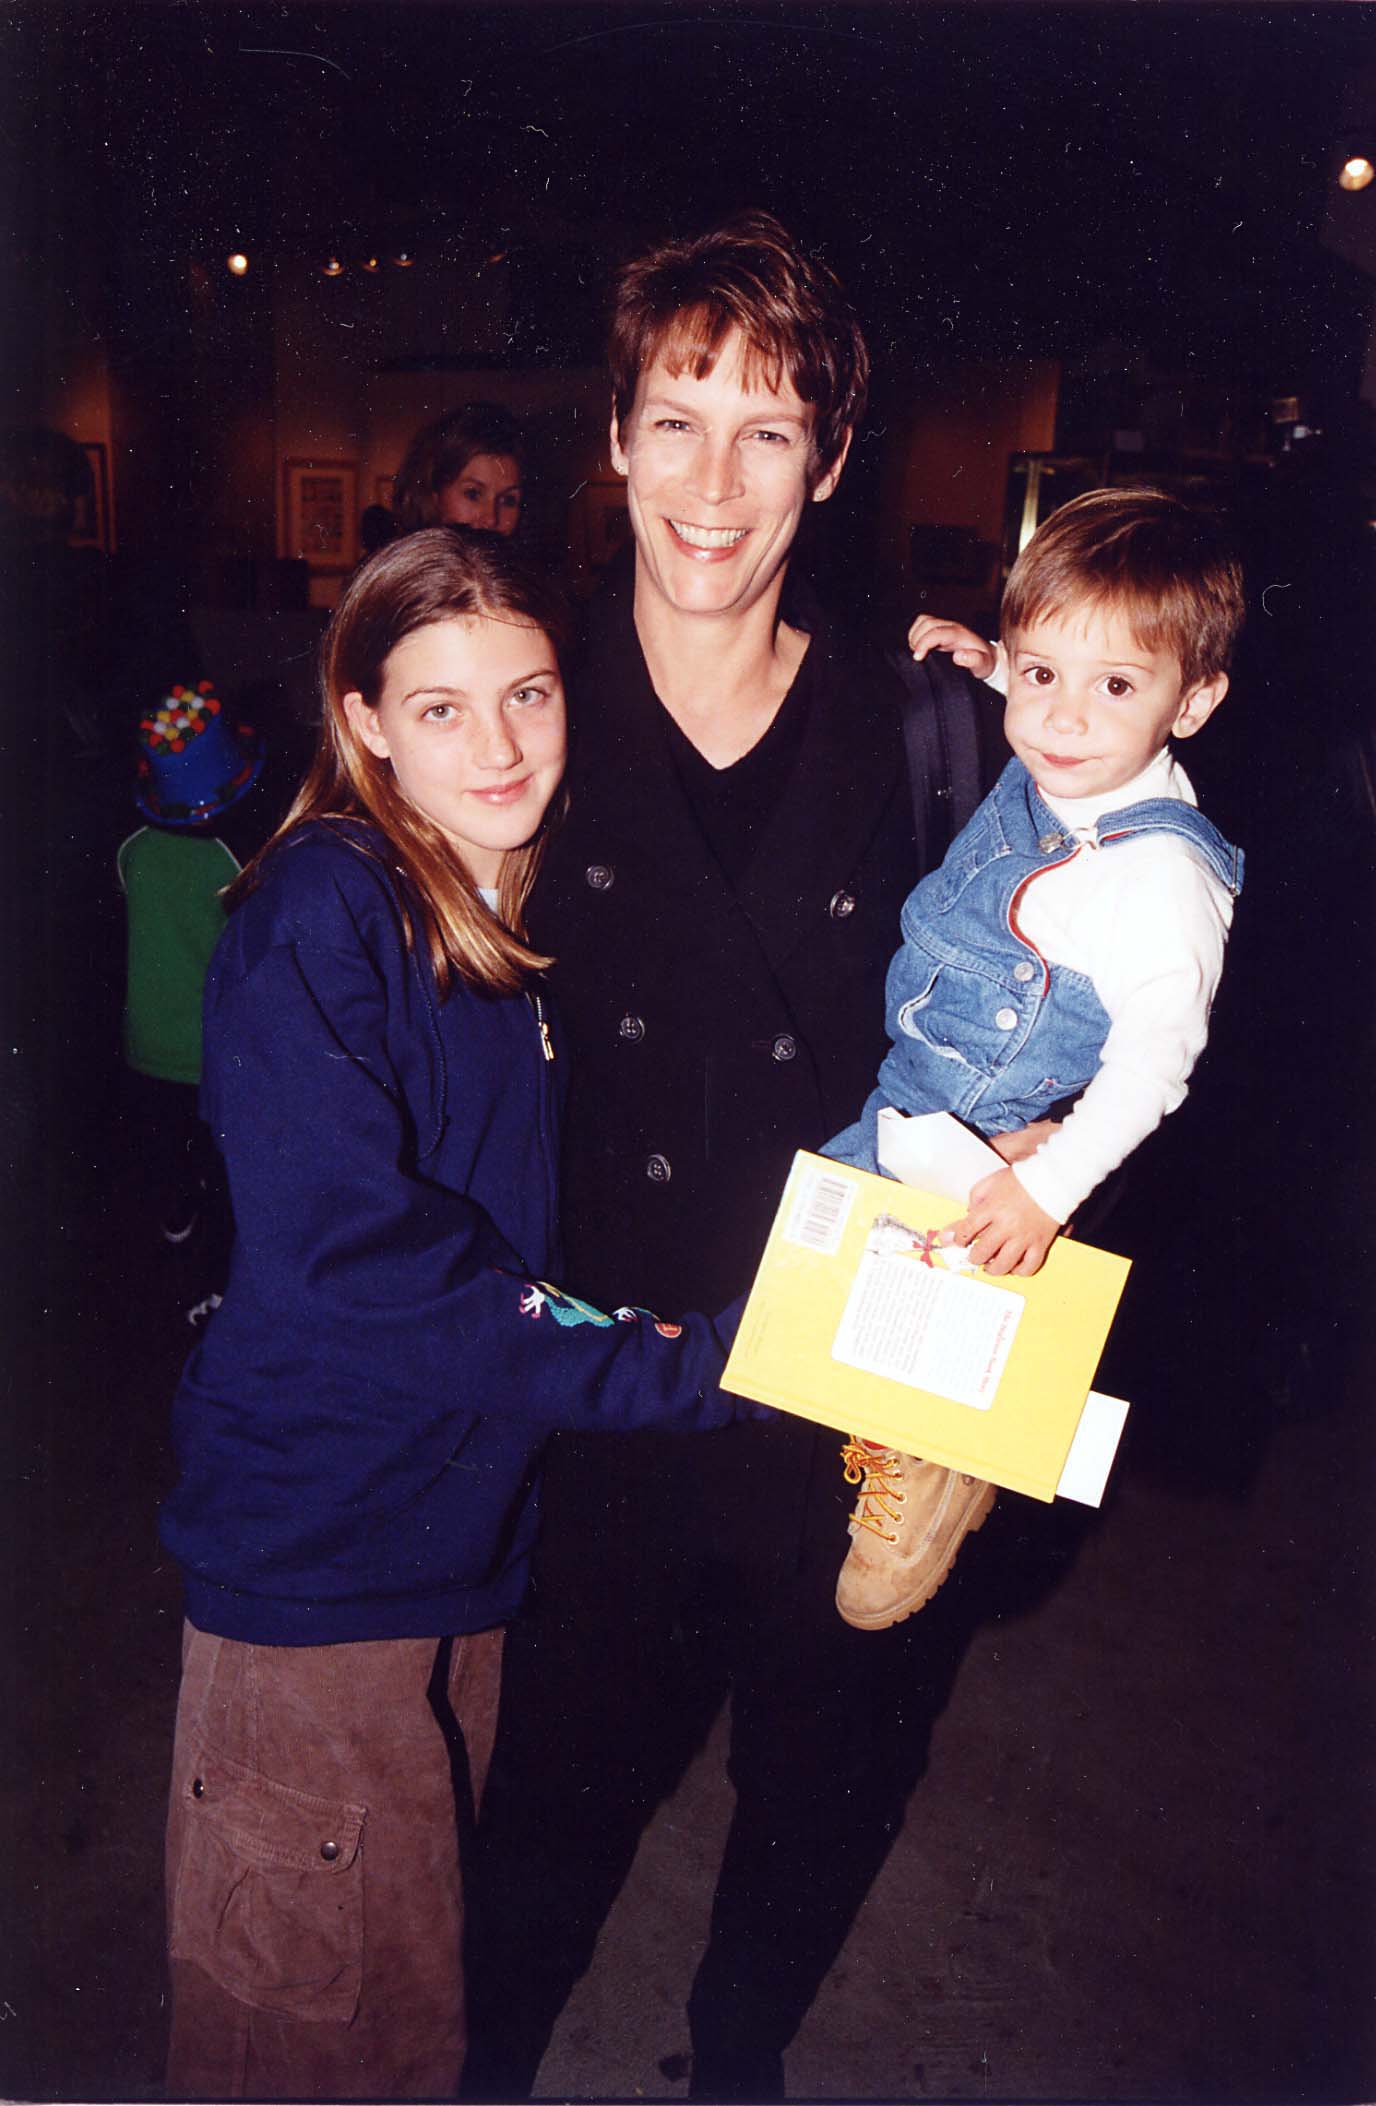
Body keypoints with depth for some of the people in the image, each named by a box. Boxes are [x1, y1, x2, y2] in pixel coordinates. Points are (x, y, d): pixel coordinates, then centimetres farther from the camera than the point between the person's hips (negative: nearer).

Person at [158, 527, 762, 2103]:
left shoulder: (530, 922, 8)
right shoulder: (314, 916, -17)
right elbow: (351, 1252, -25)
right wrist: (678, 1366, -23)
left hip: (470, 1532, 7)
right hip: (315, 1545, -7)